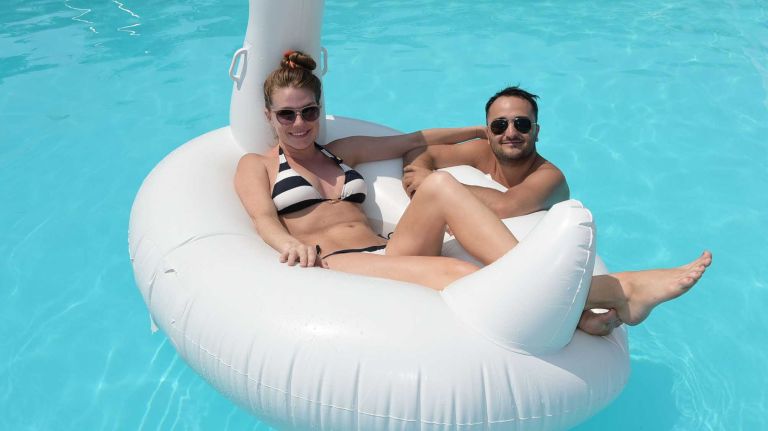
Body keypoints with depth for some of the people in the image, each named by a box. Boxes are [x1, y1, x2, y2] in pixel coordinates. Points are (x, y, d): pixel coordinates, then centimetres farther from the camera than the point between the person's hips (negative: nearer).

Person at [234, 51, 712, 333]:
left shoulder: (340, 151, 27)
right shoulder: (257, 165, 16)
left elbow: (411, 140, 31)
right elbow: (263, 219, -2)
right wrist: (290, 243, -26)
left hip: (387, 253, 5)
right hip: (334, 267, -5)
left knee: (440, 184, -25)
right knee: (450, 273, -33)